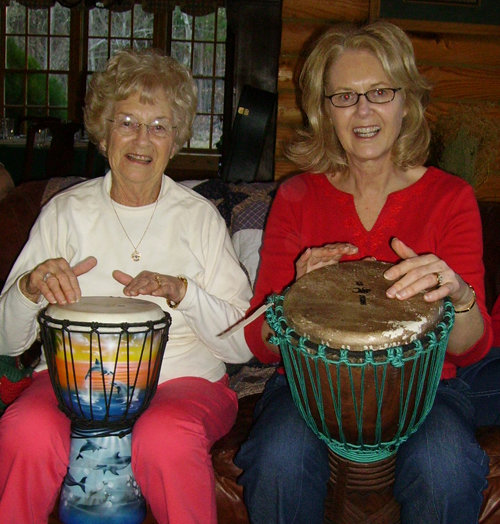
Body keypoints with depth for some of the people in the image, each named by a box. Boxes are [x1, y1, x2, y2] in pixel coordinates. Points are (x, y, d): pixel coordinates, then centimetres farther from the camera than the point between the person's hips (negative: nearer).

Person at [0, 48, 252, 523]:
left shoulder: (199, 217, 5)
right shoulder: (66, 211, 8)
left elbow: (242, 344, 0)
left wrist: (182, 291, -17)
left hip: (181, 379, 0)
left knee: (166, 438, -34)